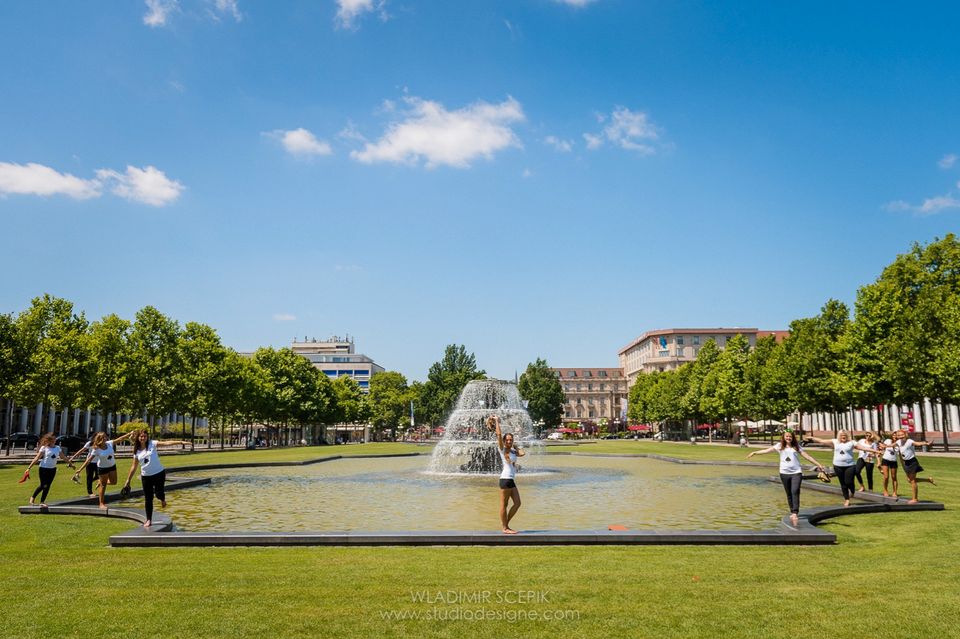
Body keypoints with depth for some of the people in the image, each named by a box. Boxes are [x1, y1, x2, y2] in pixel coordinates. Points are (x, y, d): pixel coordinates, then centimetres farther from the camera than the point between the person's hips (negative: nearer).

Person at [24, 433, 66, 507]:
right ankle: (33, 498, 20)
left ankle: (42, 502, 13)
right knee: (42, 485, -4)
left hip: (53, 469, 4)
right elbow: (37, 458, -11)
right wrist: (29, 468, -15)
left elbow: (63, 457, 16)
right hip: (44, 468, -4)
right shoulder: (44, 448, -8)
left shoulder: (58, 448, 6)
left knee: (47, 486, 4)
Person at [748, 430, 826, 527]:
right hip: (784, 473, 2)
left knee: (795, 492, -18)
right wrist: (754, 452, -9)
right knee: (789, 494, 10)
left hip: (796, 472, -2)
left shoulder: (797, 446, 5)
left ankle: (795, 513, -24)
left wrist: (818, 464, 1)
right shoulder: (780, 446, 4)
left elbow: (807, 456, 6)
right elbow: (767, 450, 0)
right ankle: (793, 513, 21)